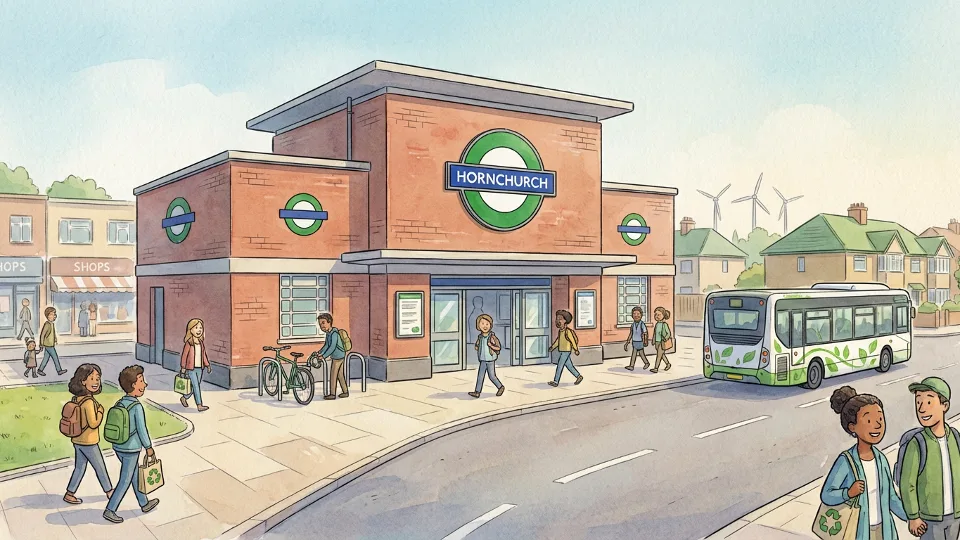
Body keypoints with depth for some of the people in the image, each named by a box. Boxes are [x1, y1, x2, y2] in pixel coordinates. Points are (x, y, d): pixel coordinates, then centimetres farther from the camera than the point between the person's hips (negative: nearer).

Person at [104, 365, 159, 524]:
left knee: (135, 475, 21)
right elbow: (142, 430, -18)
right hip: (131, 450, -8)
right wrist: (149, 448, -6)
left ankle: (144, 503, 33)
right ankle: (109, 510, 11)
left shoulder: (119, 403, 1)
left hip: (118, 447, 8)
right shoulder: (137, 406, -22)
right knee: (125, 482, 6)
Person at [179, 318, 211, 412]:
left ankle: (184, 398, 38)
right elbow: (184, 355, -7)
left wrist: (207, 365, 7)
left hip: (200, 369, 6)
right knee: (196, 386, -10)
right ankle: (199, 406, -10)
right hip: (191, 369, -6)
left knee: (194, 386, 14)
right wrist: (183, 367, -7)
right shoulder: (188, 343, -11)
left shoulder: (201, 343, 5)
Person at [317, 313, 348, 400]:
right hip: (340, 356, 9)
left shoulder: (334, 333, -21)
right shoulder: (328, 333, 10)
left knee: (333, 374, -2)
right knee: (340, 375, 14)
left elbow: (332, 347, -26)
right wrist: (319, 353, 13)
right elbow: (326, 345, 19)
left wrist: (324, 356, -25)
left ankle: (332, 394, 5)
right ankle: (345, 392, 21)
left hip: (338, 356, -9)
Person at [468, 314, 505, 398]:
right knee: (480, 376, 4)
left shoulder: (492, 337, -13)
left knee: (492, 376, 3)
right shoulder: (480, 337, 2)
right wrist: (476, 347, -3)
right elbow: (476, 345, 16)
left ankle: (501, 387, 23)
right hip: (483, 360, 5)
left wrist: (491, 346, -26)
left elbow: (498, 347, -13)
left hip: (490, 360, -5)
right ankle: (477, 392, 7)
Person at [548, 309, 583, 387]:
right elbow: (557, 340, 19)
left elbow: (573, 340, -14)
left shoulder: (568, 331, -18)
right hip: (562, 351, 9)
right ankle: (579, 376, 28)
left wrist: (576, 350, -9)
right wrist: (553, 347, 15)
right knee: (569, 365, 15)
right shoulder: (560, 331, 7)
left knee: (560, 365, -8)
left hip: (566, 351, -9)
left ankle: (556, 381, -5)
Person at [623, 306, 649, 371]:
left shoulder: (642, 324, -14)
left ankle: (647, 363, 25)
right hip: (634, 342, 5)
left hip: (640, 342, -5)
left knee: (641, 353, 5)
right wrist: (627, 342, 11)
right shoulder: (633, 325, 3)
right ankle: (631, 366, 0)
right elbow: (631, 334, 11)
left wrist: (645, 341, -14)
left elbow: (645, 333, -12)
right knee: (634, 353, 2)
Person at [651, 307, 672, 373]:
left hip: (662, 342, -7)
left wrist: (665, 339, -23)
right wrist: (653, 341, 17)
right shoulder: (657, 324, 7)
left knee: (659, 355, -5)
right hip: (657, 342, 7)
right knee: (662, 354, 18)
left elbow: (668, 333, -14)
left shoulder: (664, 324, -14)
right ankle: (668, 364, 36)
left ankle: (656, 368, -4)